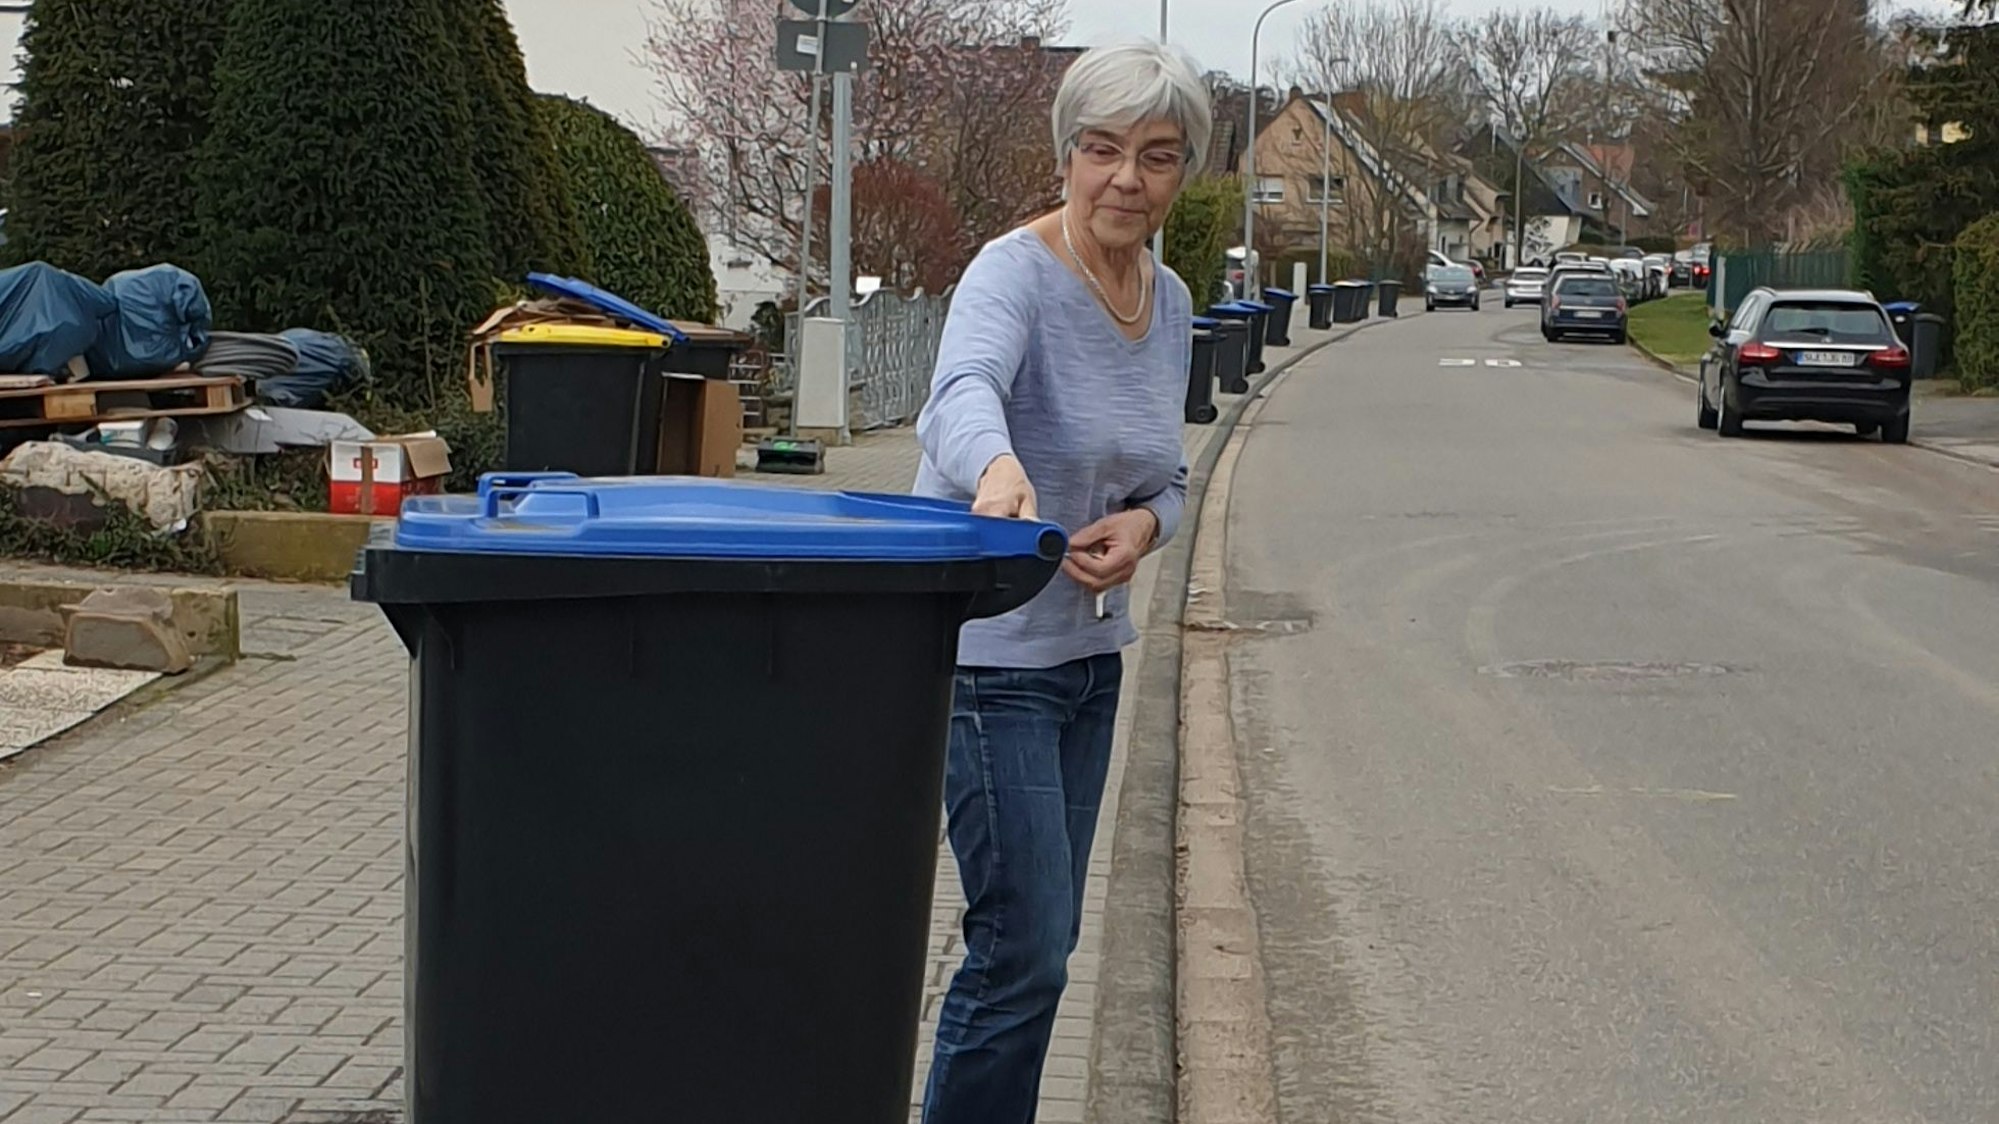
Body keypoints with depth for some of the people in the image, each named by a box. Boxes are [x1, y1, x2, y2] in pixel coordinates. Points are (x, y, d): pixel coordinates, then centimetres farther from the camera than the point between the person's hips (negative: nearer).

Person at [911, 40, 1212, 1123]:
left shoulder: (1170, 304, 5)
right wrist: (1000, 467, -63)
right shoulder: (1015, 274, -18)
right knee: (1025, 949, -7)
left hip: (1089, 652, 8)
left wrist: (1145, 523, -8)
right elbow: (963, 393, -40)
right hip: (987, 656, -8)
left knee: (1042, 941, 15)